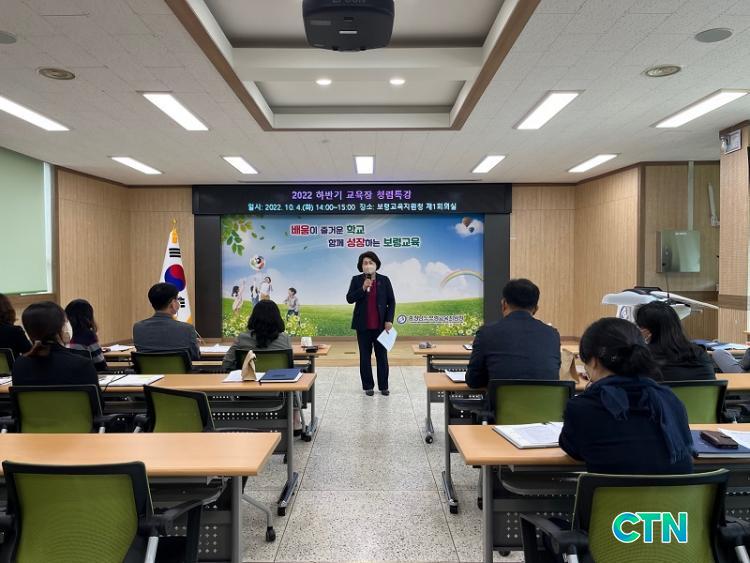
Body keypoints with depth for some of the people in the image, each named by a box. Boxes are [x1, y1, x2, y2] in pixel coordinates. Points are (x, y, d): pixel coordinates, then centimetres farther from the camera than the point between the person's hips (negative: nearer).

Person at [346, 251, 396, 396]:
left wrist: (389, 320, -5)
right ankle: (368, 386, 15)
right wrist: (363, 288, -19)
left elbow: (391, 302, 3)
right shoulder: (356, 280, 2)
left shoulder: (384, 280, 2)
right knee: (365, 356, 6)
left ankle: (383, 386, 15)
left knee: (382, 356, 5)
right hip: (363, 325, 0)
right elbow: (349, 299, -6)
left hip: (380, 325, 0)